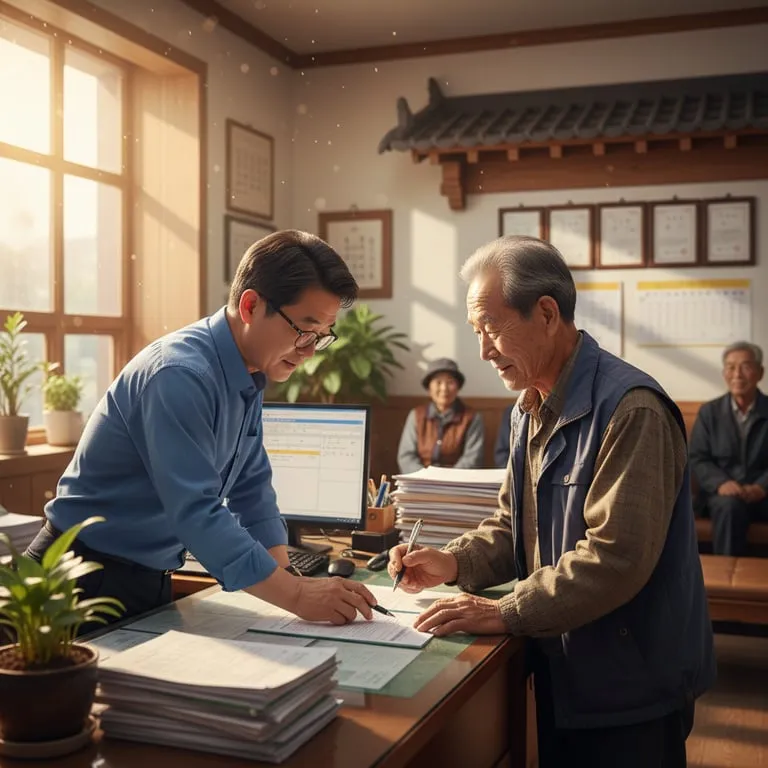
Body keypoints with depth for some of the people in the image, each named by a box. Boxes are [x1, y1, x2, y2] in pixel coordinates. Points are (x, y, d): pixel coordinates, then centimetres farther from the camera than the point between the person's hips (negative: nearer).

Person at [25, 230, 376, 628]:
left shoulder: (250, 375, 0)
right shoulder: (180, 375, -27)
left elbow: (251, 488, 6)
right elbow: (196, 513, -33)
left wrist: (288, 577, -4)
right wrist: (296, 595, -32)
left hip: (151, 579, 8)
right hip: (89, 581, -8)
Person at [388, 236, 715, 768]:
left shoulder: (629, 409, -23)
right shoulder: (531, 410, 7)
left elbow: (616, 557, -28)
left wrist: (505, 614, -24)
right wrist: (456, 563, -5)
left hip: (630, 691, -8)